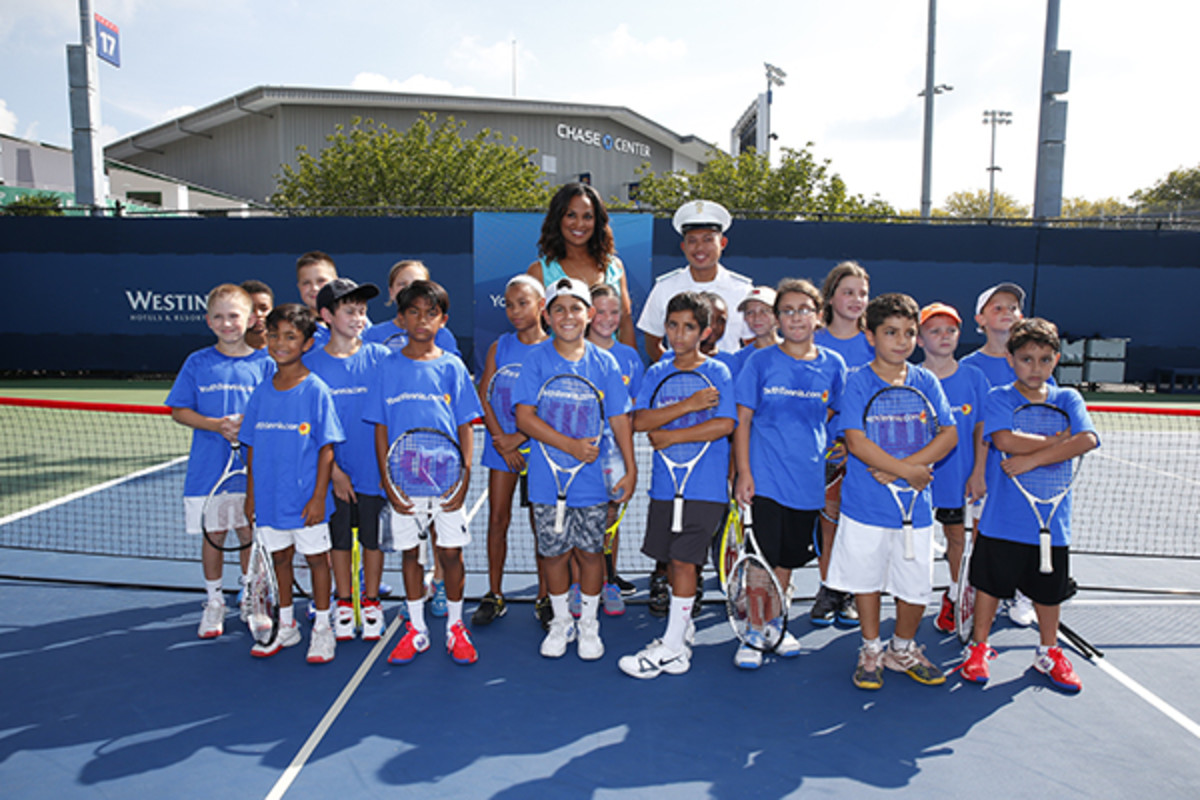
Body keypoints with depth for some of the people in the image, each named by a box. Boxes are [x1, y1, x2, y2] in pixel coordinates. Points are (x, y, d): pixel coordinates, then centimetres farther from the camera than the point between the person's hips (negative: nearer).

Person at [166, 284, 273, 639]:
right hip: (208, 467, 1)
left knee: (250, 532, 7)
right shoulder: (197, 363, 2)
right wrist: (216, 425, -12)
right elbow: (179, 410, 3)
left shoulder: (264, 364, -1)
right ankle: (214, 602, 26)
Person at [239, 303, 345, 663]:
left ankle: (322, 629, 21)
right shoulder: (261, 393, 5)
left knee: (316, 557, 6)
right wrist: (251, 494, 9)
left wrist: (319, 496, -13)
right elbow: (252, 448, 11)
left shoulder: (316, 391, -9)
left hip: (306, 499, -5)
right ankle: (286, 626, 31)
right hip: (269, 497, 5)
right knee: (279, 556, 15)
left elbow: (326, 449, -10)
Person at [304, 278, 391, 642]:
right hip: (335, 472, 0)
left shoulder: (380, 356, -2)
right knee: (339, 540, 11)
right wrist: (333, 469, -8)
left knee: (373, 538, 9)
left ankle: (371, 603, 26)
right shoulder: (310, 363, -2)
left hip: (374, 470, 0)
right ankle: (343, 604, 27)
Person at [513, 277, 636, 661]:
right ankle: (561, 622, 31)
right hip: (547, 478, -1)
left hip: (593, 478, 1)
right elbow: (524, 417, -11)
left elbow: (620, 418, 4)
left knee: (590, 552, 9)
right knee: (555, 553, 10)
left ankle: (589, 624, 29)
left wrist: (631, 469, 0)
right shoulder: (536, 359, -4)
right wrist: (570, 445, -20)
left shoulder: (604, 362, 1)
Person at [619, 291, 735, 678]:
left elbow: (725, 424, -15)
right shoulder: (657, 372, 9)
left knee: (684, 560, -5)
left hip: (705, 485, -5)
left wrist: (670, 435, -12)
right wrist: (689, 405, -16)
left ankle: (672, 649, 2)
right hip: (664, 482, 5)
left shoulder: (718, 372, -2)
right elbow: (640, 420, -5)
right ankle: (683, 626, 32)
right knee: (672, 560, 12)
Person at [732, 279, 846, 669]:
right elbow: (743, 421, -3)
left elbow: (835, 421, 12)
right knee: (761, 558, -2)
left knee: (788, 557, 14)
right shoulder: (761, 361, -3)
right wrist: (743, 472, -10)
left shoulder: (833, 365, 4)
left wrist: (834, 470, 8)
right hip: (764, 478, -3)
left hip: (808, 480, 3)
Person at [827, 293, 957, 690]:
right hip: (866, 503, -2)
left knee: (916, 584, 9)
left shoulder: (926, 382, 5)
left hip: (915, 502, 3)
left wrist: (897, 469, -15)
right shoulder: (858, 382, -5)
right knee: (866, 578, 10)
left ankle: (903, 649, 33)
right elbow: (855, 440, -14)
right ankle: (871, 651, 29)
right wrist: (908, 471, -16)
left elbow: (949, 435, -3)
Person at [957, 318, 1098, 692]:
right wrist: (1057, 440, -12)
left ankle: (1049, 652, 36)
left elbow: (1087, 440, -14)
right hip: (1002, 518, -2)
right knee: (990, 582, 8)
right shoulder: (998, 398, -4)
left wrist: (1033, 458, -21)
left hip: (1051, 519, 3)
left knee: (1049, 589, 16)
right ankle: (978, 647, 26)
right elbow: (1005, 440, -21)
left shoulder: (1067, 399, 3)